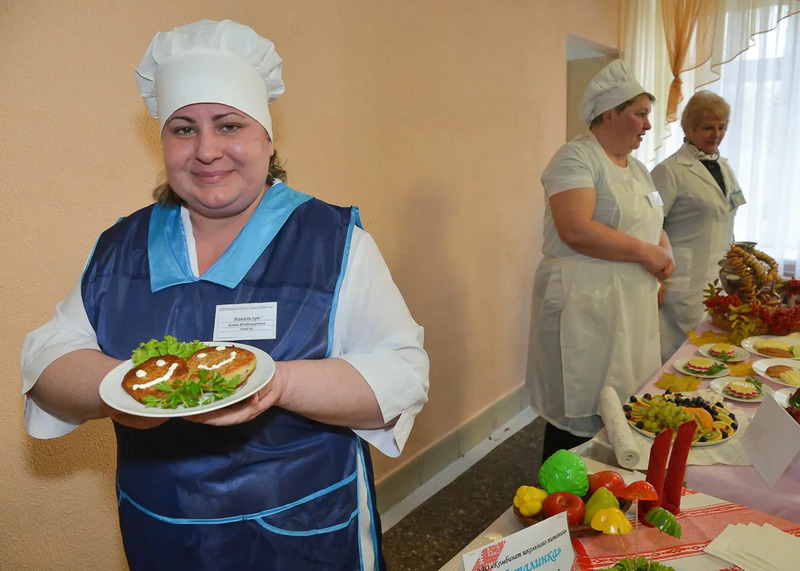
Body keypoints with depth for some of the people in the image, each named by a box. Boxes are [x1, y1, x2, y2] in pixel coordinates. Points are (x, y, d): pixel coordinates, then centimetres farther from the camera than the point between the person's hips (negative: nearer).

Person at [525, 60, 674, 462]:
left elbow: (652, 226, 26)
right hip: (585, 307, -9)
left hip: (631, 306, 9)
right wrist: (646, 253, -15)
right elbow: (576, 230, -25)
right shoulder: (576, 157, -10)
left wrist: (664, 255, 3)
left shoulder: (636, 167, 18)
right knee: (579, 416, -1)